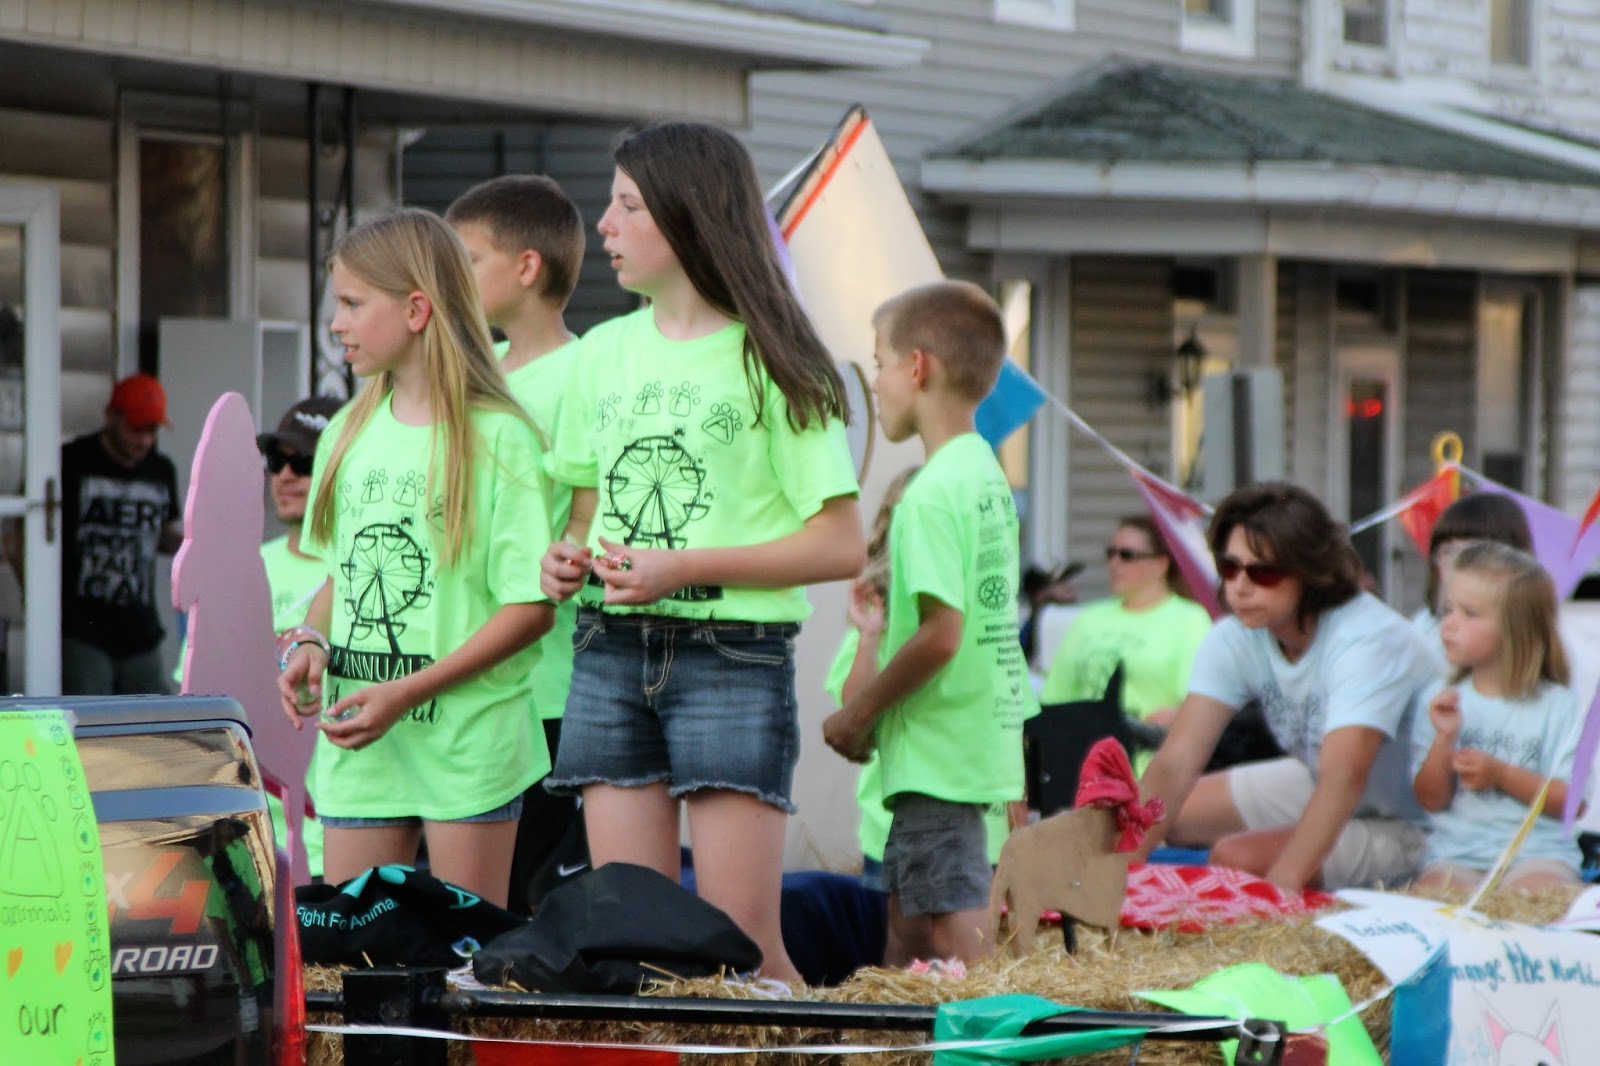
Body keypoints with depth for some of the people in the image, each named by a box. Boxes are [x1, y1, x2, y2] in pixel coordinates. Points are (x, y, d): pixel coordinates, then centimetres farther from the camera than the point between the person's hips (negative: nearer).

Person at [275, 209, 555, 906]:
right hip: (358, 745, 6)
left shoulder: (497, 438, -8)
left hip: (466, 737, -5)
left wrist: (408, 692, -17)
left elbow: (531, 607, -11)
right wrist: (311, 643, -2)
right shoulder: (349, 433, 12)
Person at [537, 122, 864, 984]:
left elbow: (841, 546, -7)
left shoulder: (768, 361, -4)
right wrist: (568, 556, 2)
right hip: (610, 653, 5)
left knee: (742, 941, -9)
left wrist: (684, 567, -15)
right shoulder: (602, 353, 13)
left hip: (733, 659, -5)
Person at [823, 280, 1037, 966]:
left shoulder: (934, 492, -16)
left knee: (947, 935, -9)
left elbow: (940, 634, -23)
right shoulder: (988, 474, 13)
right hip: (984, 741, 10)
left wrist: (859, 713, -11)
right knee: (910, 922, 15)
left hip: (937, 751, -10)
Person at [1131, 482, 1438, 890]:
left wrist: (1281, 882, -57)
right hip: (1313, 786, 7)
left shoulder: (1366, 642, -32)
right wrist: (1125, 860, -37)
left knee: (1235, 858, -24)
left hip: (1403, 820, -7)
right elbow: (1176, 760, -21)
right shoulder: (1234, 640, -12)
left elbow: (1344, 779, -45)